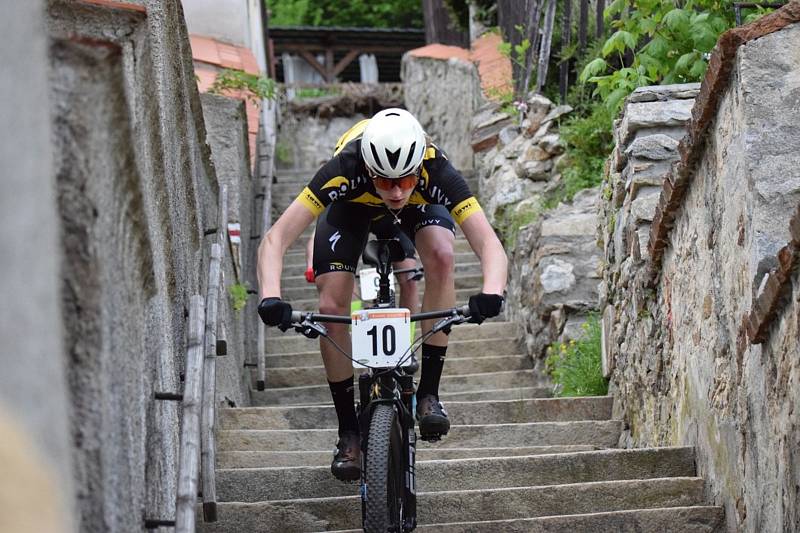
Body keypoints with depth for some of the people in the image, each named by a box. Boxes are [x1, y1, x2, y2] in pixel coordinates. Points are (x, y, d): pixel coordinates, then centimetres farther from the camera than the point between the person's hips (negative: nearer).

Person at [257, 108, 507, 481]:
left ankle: (428, 394, -21)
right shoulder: (346, 170, -41)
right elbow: (275, 240, -43)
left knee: (441, 255, -32)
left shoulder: (436, 172, -40)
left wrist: (491, 293, -64)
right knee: (332, 307, -18)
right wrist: (270, 298, -60)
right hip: (353, 206, 0)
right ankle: (349, 432, 0)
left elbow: (489, 244, -43)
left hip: (420, 207, 0)